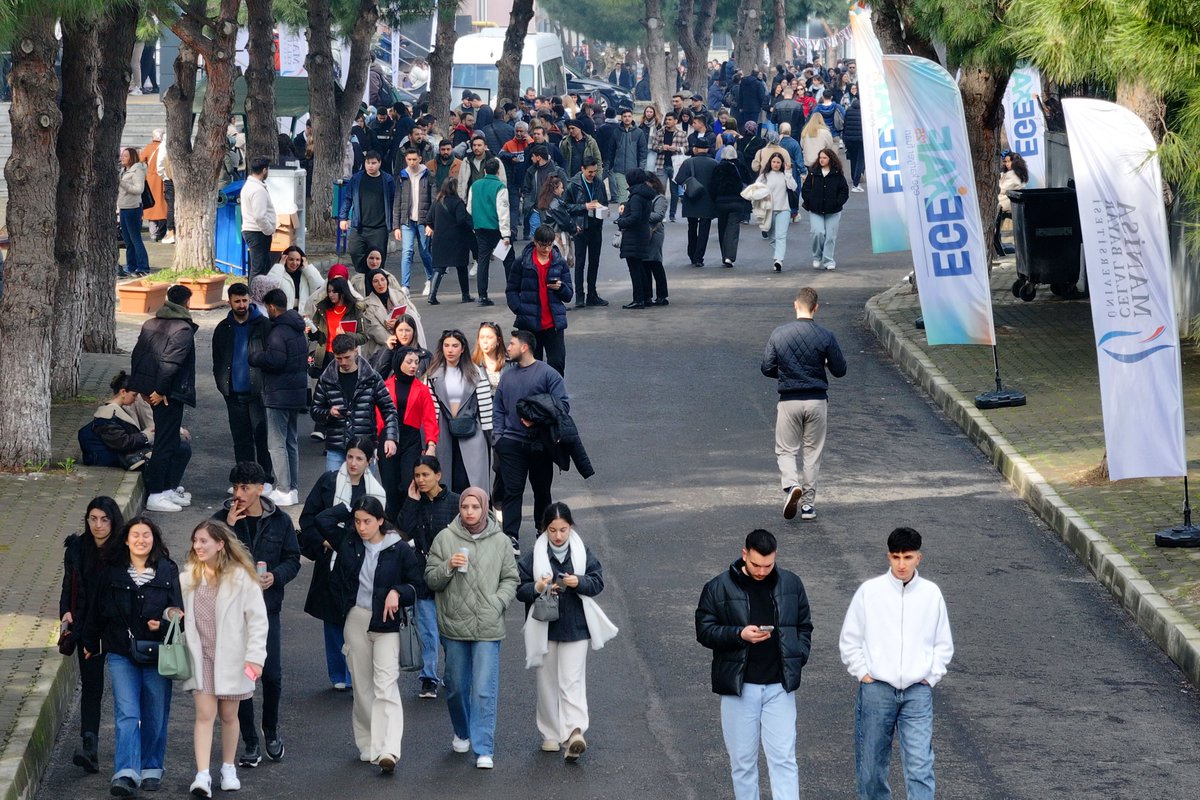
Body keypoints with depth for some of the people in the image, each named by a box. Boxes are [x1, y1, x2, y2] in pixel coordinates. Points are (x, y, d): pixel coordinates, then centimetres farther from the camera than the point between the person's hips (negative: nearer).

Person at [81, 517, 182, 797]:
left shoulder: (168, 572, 1)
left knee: (155, 716, 9)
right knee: (127, 713, -11)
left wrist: (165, 623, -19)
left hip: (158, 654, 0)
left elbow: (180, 608, 1)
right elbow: (97, 610, 14)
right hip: (121, 654, 0)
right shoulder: (112, 572, 5)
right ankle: (126, 774, -19)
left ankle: (152, 768, 25)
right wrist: (91, 644, 21)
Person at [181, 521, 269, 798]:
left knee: (228, 715, 10)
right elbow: (179, 614, 14)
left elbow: (257, 618, -8)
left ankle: (228, 769, 28)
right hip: (200, 658, 2)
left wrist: (255, 656, -14)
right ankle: (202, 776, -14)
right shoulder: (188, 578, 5)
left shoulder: (241, 577, -8)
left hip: (230, 658, -2)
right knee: (205, 714, -8)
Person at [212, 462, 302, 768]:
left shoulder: (279, 521, 1)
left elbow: (293, 559, 7)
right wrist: (227, 527, -18)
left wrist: (275, 576, -13)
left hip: (267, 607, 0)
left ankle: (271, 729, 27)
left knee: (271, 674, 0)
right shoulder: (222, 519, -1)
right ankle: (250, 742, 12)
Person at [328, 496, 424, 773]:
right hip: (355, 620, 4)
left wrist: (397, 592, -18)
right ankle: (367, 746, 19)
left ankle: (388, 751, -19)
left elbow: (417, 582, 1)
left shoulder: (399, 549, -7)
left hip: (386, 625, -4)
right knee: (362, 685, 10)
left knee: (386, 685, -12)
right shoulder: (348, 543, 2)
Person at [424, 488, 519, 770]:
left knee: (484, 690, -7)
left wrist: (496, 605, -8)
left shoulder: (499, 542, 0)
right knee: (456, 686, 15)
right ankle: (462, 733, 38)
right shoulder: (445, 538, 0)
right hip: (453, 627, 2)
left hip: (488, 629, -2)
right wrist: (448, 566, -17)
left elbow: (510, 579, 7)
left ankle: (484, 749, -4)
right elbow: (430, 580, 3)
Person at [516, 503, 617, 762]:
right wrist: (536, 589, -23)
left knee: (572, 682, -9)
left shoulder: (583, 553, -1)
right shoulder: (534, 556, -3)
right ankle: (551, 734, 20)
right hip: (545, 628, 1)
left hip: (575, 627, -1)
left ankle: (574, 731, -17)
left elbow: (598, 581, 1)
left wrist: (580, 582, -19)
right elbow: (519, 588, -2)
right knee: (548, 682, 10)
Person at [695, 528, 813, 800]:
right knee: (742, 762, 7)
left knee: (784, 759, -2)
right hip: (738, 686, -1)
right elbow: (704, 630, -3)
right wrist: (739, 635, -18)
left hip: (780, 686, 1)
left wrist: (798, 659, -1)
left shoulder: (791, 584, 4)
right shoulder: (719, 588, -4)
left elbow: (804, 627, 14)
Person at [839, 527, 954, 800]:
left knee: (920, 766, -9)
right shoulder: (870, 591, -3)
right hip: (876, 689, 0)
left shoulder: (931, 593, 2)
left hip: (918, 692, 0)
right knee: (871, 765, 8)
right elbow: (849, 640, 4)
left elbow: (943, 644, 11)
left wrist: (931, 678, 2)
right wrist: (863, 674, -2)